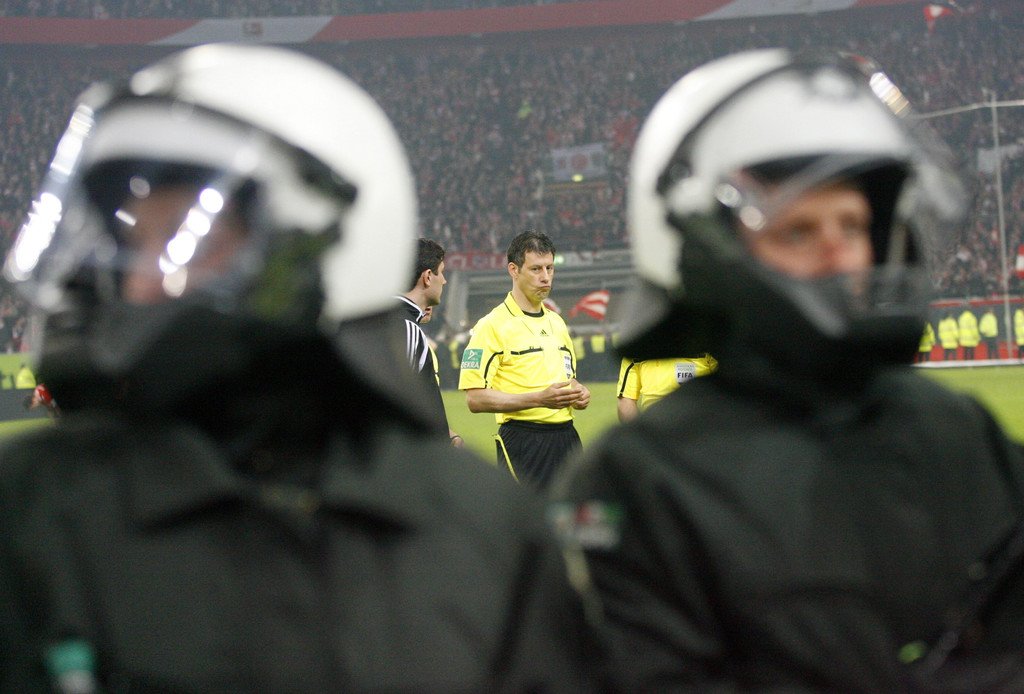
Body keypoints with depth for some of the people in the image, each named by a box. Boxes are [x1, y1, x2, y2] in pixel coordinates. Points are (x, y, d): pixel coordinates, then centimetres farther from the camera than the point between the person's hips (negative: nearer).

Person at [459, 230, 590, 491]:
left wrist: (579, 392, 6)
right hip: (523, 444, -7)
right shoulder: (492, 326, -7)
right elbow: (475, 398, -14)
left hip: (566, 438, 7)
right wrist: (539, 398, -21)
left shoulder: (557, 322, 17)